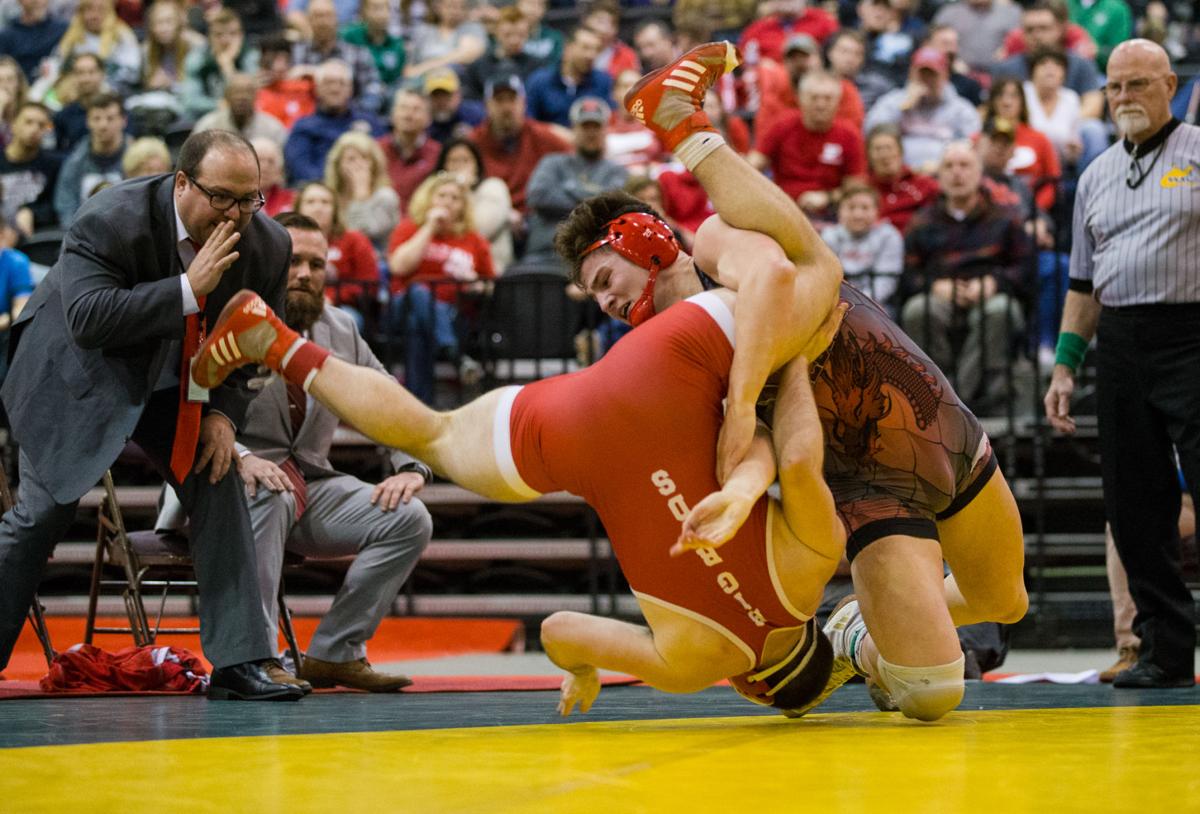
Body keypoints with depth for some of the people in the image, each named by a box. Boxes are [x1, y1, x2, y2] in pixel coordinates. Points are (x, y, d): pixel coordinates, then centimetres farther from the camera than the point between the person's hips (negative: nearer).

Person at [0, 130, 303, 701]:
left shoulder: (268, 245, -14)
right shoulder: (111, 220, -30)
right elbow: (88, 319, -40)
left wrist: (223, 412, -13)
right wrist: (189, 287, -43)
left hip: (177, 381, 4)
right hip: (79, 374, -4)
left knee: (221, 491, -9)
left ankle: (238, 661, -7)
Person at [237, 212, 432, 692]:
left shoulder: (342, 335, 12)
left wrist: (411, 469, -6)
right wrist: (241, 458, -34)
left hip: (313, 488, 6)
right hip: (234, 485, -6)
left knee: (409, 519, -14)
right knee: (269, 496, -39)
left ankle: (334, 653, -9)